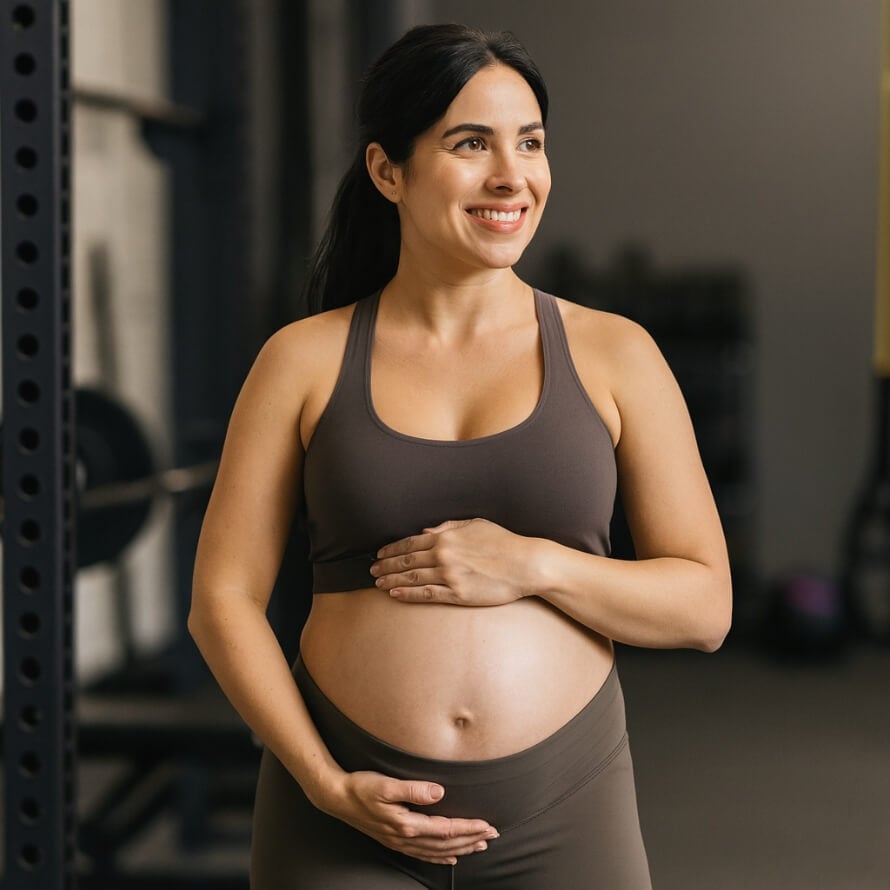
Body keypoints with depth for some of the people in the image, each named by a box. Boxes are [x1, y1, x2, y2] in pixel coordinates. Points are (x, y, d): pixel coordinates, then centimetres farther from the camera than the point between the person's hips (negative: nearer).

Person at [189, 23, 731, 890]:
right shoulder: (304, 361, 1)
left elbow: (704, 604, 1)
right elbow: (222, 600, 1)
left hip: (558, 818, 1)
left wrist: (535, 566, -14)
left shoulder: (613, 356, 1)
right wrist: (326, 784, -10)